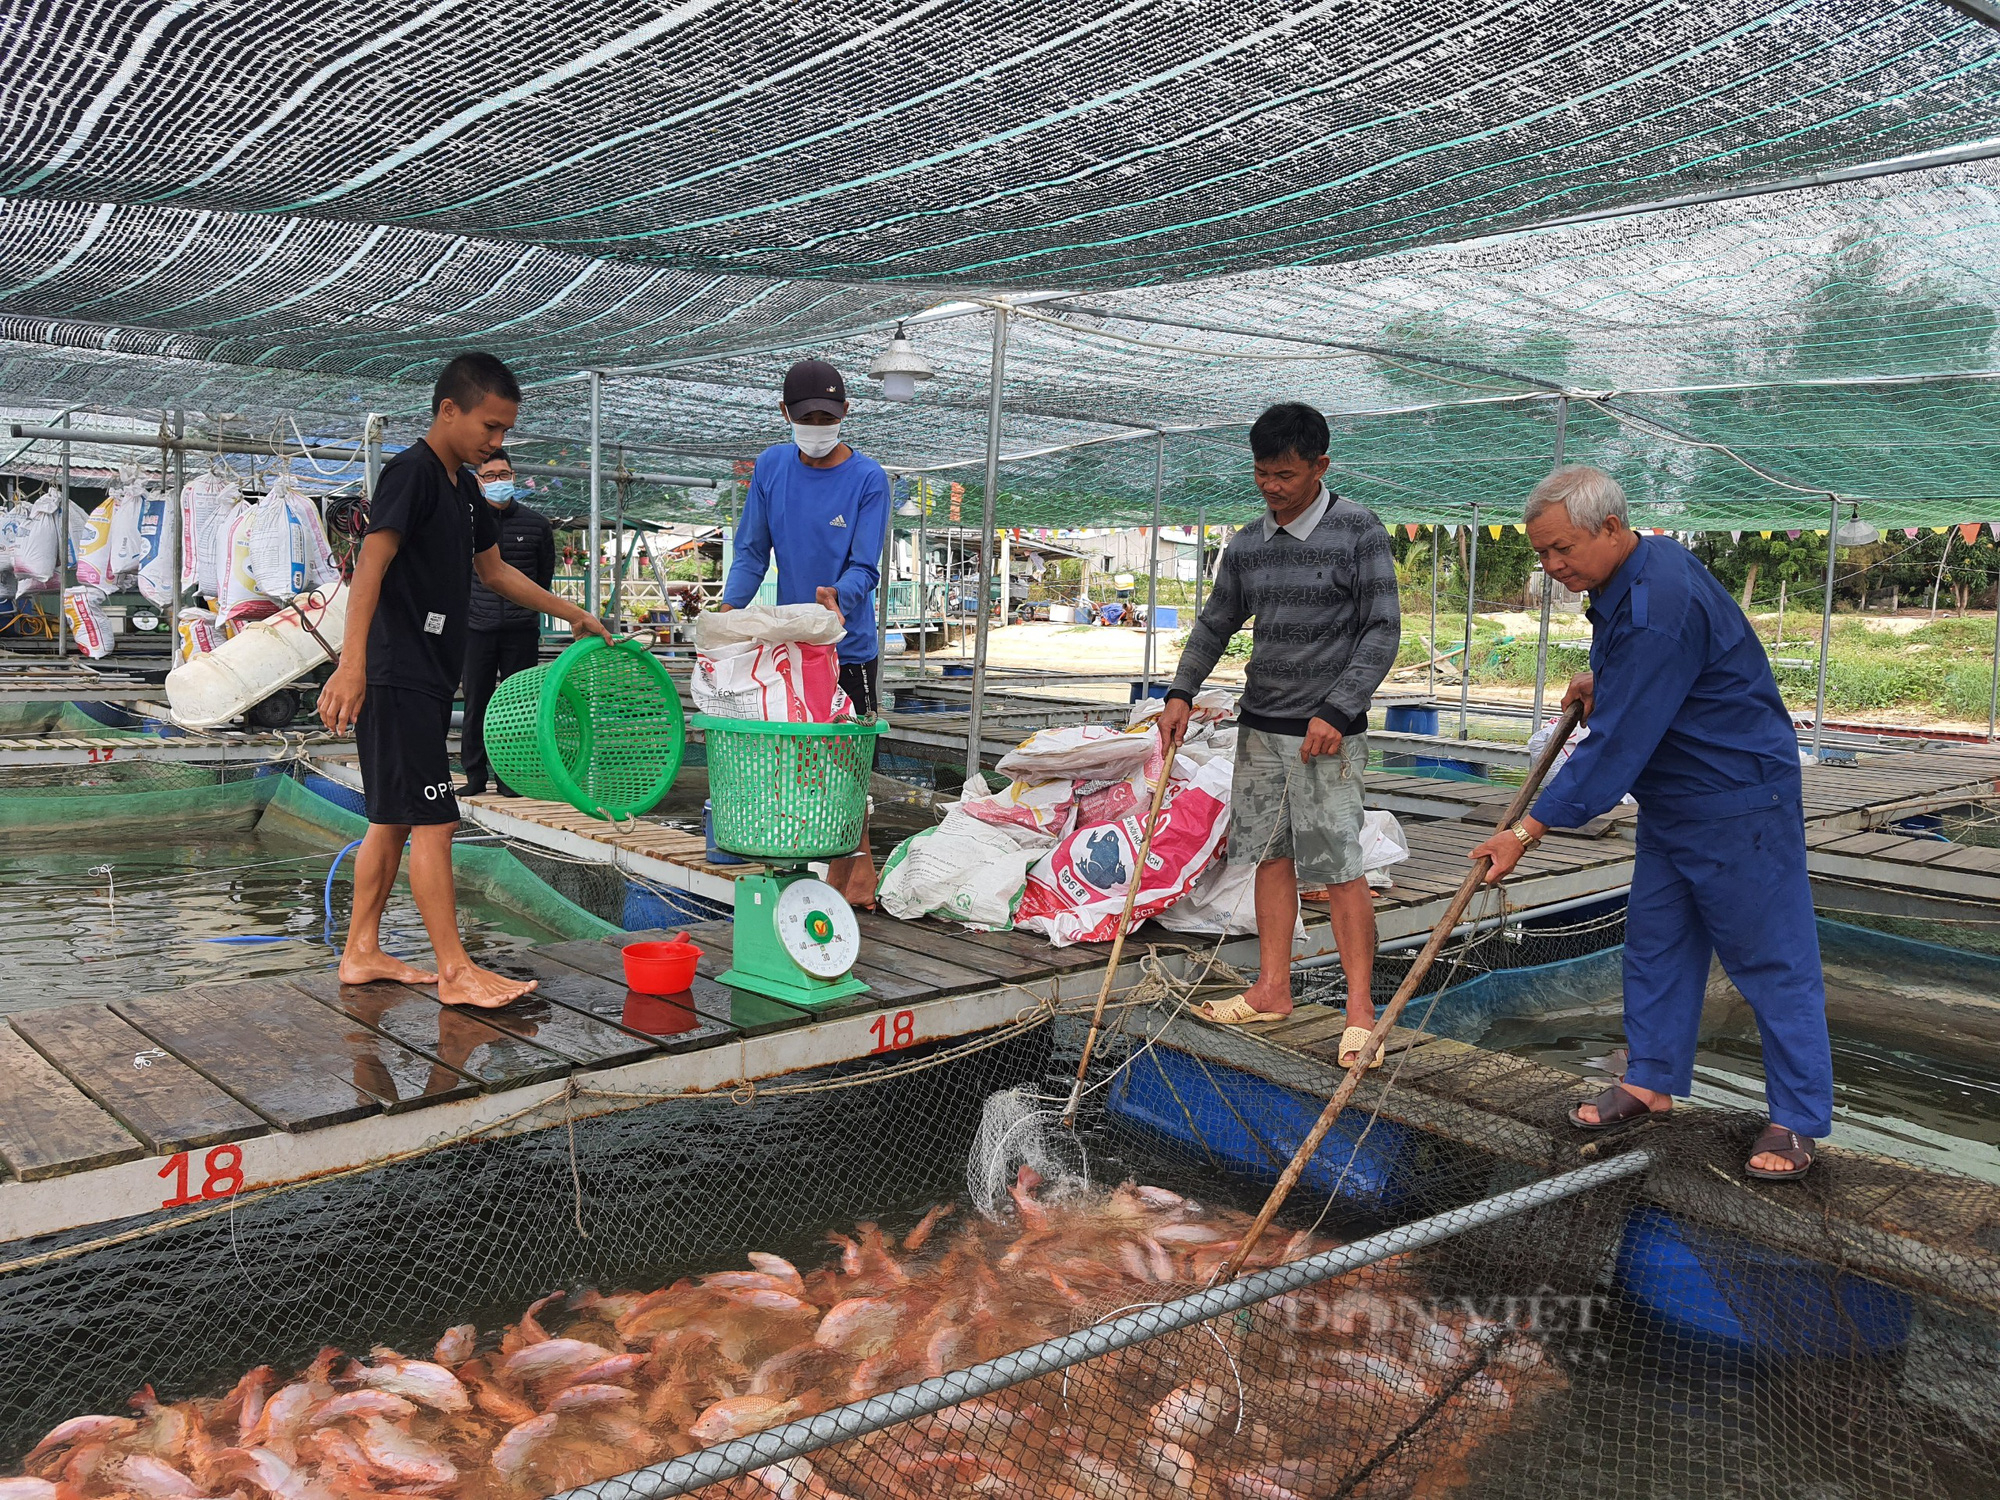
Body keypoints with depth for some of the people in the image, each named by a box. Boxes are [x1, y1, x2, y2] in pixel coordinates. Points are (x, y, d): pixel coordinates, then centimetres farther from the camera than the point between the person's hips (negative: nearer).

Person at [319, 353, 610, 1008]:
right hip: (398, 678, -9)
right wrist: (351, 665, -34)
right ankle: (456, 972, -3)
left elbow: (493, 569, 29)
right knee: (433, 820, -8)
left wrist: (574, 616, 29)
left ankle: (361, 952, 21)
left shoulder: (464, 486, 16)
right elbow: (370, 566, -23)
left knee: (393, 819, 13)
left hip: (427, 679, 9)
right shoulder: (410, 472, -12)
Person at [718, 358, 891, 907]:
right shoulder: (771, 465, 5)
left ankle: (856, 867, 10)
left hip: (849, 645, -4)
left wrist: (837, 595, -33)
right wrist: (728, 608, -9)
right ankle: (848, 864, 19)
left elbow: (864, 568, -12)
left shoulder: (868, 478, -8)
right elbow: (752, 551, 7)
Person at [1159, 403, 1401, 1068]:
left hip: (1328, 732, -6)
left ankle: (1360, 1007, 1)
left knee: (1339, 867, -7)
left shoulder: (1358, 532, -7)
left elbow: (1383, 630, -9)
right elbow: (1214, 624, 18)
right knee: (1271, 856, 9)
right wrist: (1181, 693, 4)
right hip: (1260, 727, 6)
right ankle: (1273, 990, 18)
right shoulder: (1246, 546, 9)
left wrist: (1335, 712, -17)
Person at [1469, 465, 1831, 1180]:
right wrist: (1600, 676, 7)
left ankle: (1797, 1119, 10)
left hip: (1738, 803, -10)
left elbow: (1618, 745, -30)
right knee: (1655, 940, 15)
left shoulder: (1661, 606, -29)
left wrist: (1529, 829, -26)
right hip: (1669, 800, 10)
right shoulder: (1627, 573, 3)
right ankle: (1651, 1081, 27)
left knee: (1772, 958, 0)